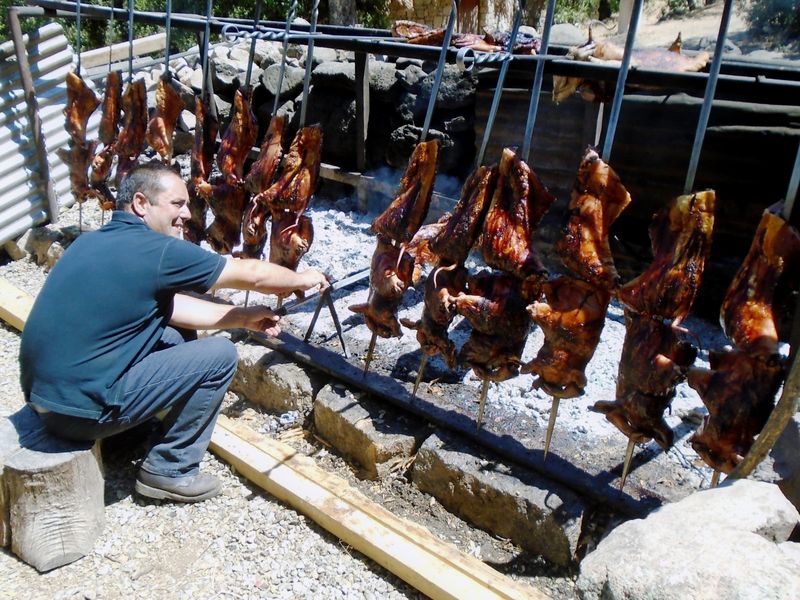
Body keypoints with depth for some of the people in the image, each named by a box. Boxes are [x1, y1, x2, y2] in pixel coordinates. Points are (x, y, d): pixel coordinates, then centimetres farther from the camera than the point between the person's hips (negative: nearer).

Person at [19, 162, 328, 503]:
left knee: (176, 334, 16)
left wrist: (245, 317, 13)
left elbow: (172, 307, 13)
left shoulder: (94, 242, 9)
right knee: (220, 355, -4)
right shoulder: (158, 250, -17)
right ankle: (169, 471, 7)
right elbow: (252, 275, -6)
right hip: (81, 410, -9)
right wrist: (302, 279, 12)